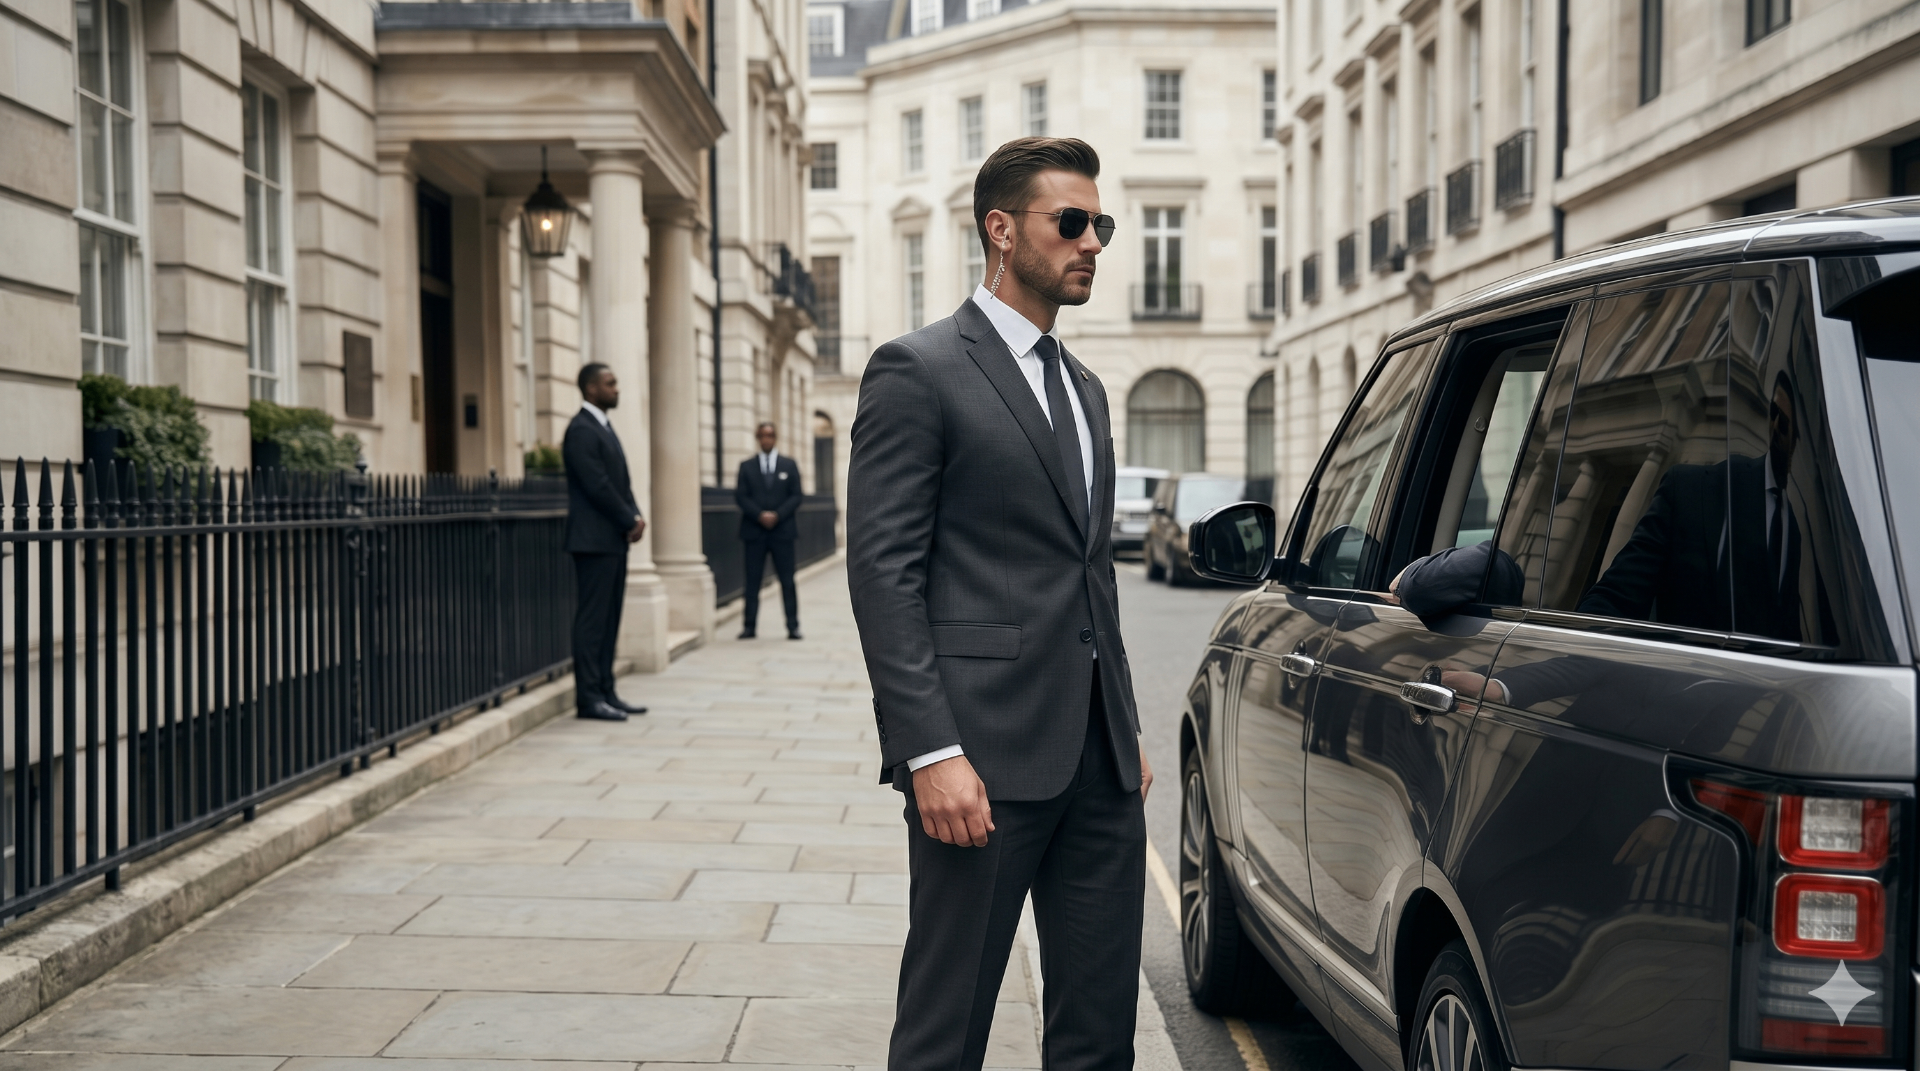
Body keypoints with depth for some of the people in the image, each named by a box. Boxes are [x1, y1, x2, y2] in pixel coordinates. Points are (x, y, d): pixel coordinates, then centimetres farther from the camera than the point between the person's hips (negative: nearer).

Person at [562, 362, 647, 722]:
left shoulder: (604, 427, 18)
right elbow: (597, 486, -18)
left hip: (614, 538, 9)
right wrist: (630, 521, -10)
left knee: (609, 618, 10)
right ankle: (588, 697, -3)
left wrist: (635, 517, 1)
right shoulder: (582, 430, -12)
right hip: (594, 539, -9)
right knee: (592, 619, -6)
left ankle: (605, 691, 14)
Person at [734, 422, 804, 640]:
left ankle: (793, 626, 2)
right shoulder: (746, 466, 9)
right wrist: (759, 515, -12)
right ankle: (749, 626, 5)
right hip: (754, 530, 0)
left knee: (787, 581, -1)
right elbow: (740, 497, 2)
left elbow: (796, 496, 4)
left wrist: (777, 515, -10)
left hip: (783, 530, 0)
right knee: (752, 580, 1)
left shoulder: (789, 465, 10)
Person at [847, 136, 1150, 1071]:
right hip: (985, 751, -7)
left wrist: (1127, 732, 18)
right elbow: (883, 574, -12)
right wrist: (930, 754, -19)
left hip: (1098, 759, 8)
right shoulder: (916, 371, -6)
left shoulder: (1084, 389, 19)